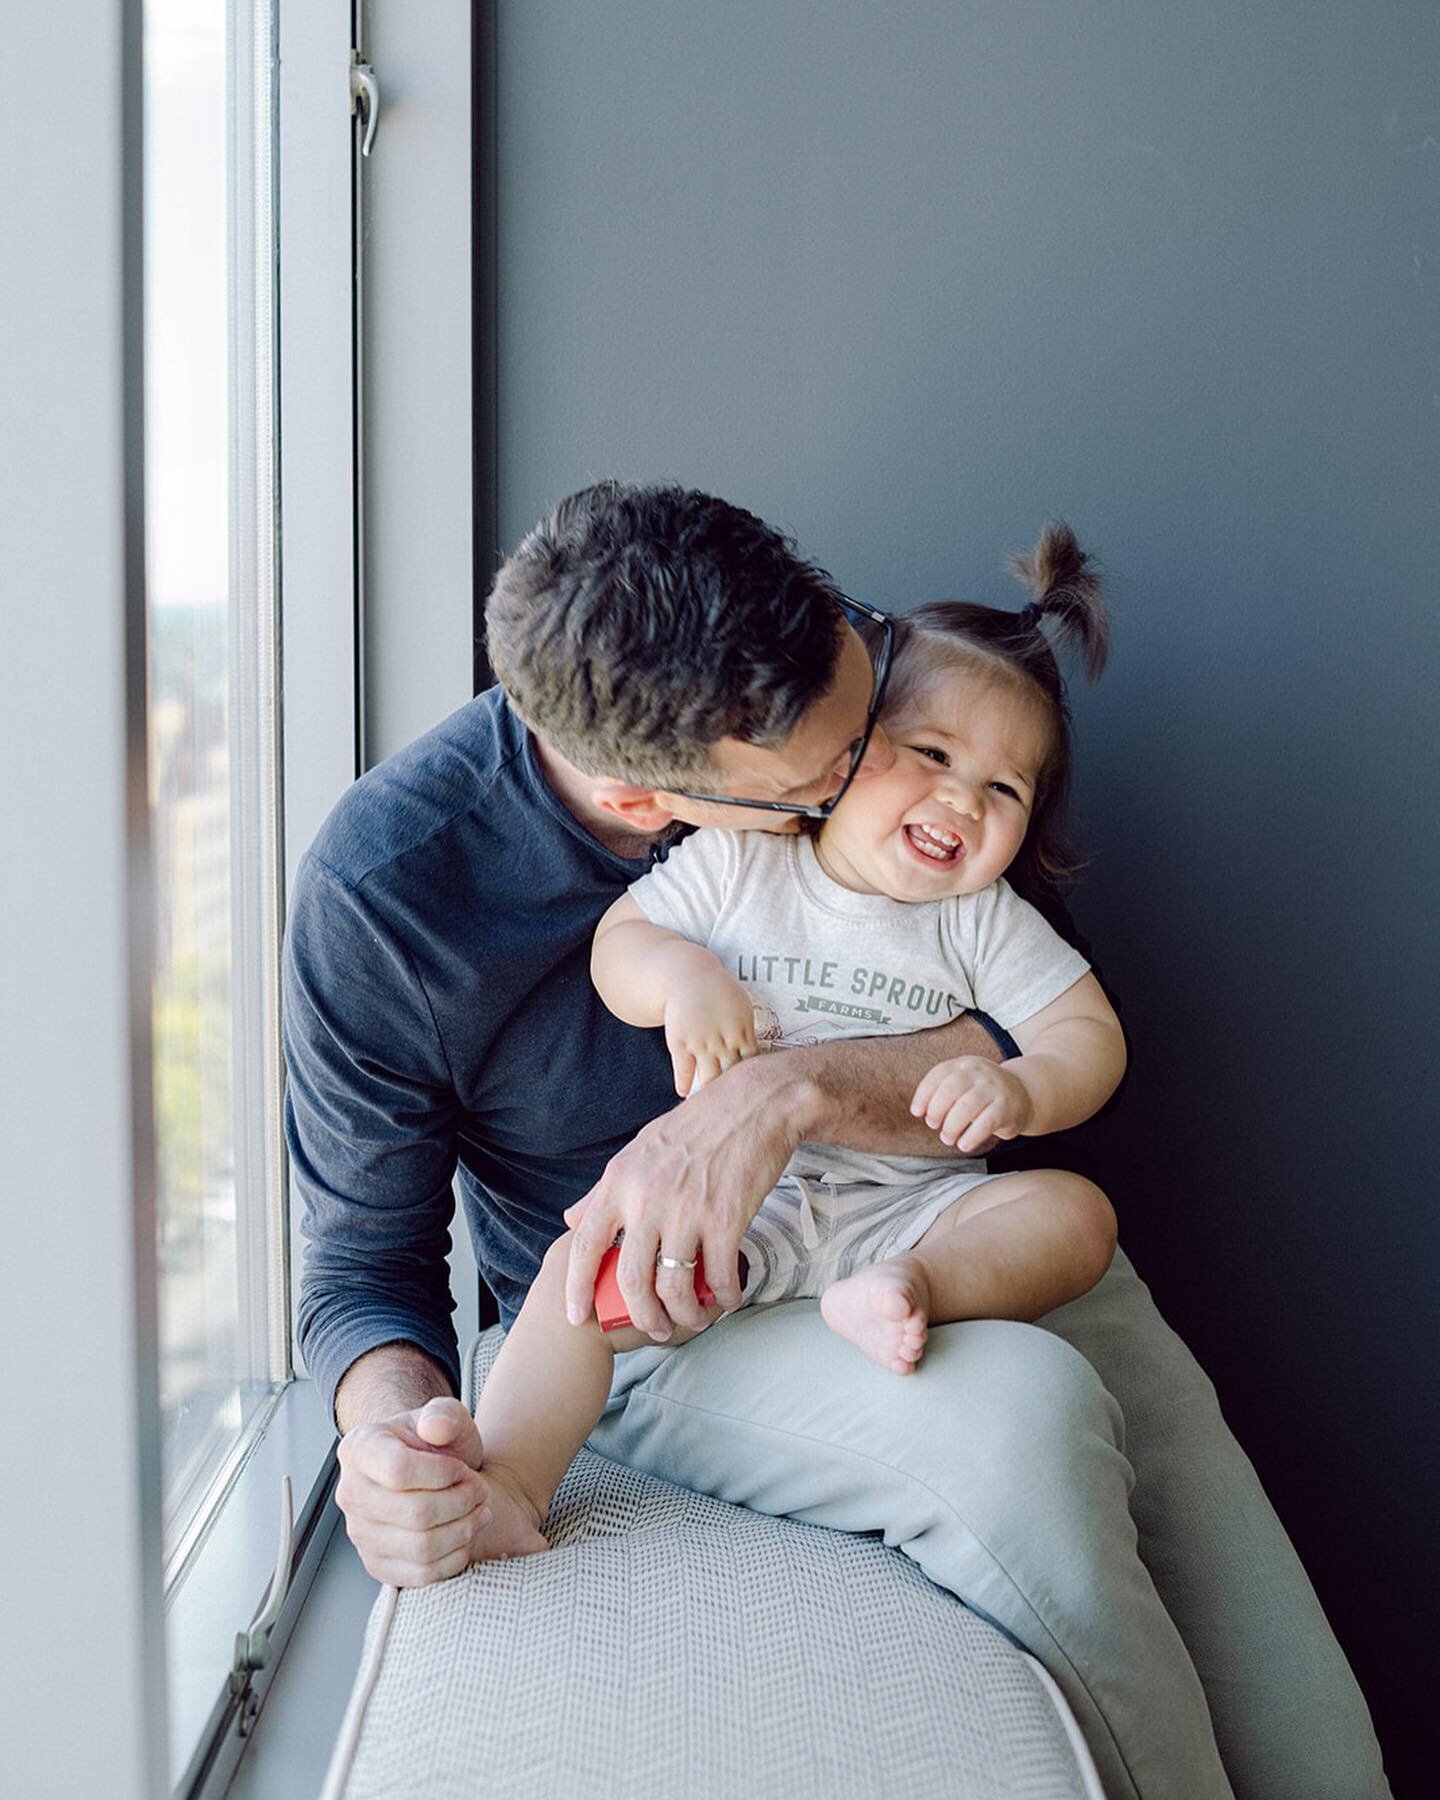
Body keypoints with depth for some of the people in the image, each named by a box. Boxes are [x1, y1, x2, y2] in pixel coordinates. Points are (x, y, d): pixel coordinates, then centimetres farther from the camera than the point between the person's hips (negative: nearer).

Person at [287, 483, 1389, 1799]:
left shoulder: (814, 699, -11)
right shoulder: (381, 892, -17)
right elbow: (366, 1256, -6)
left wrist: (790, 1093, -30)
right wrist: (393, 1421, -30)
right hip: (666, 1326, -2)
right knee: (1022, 1420, -33)